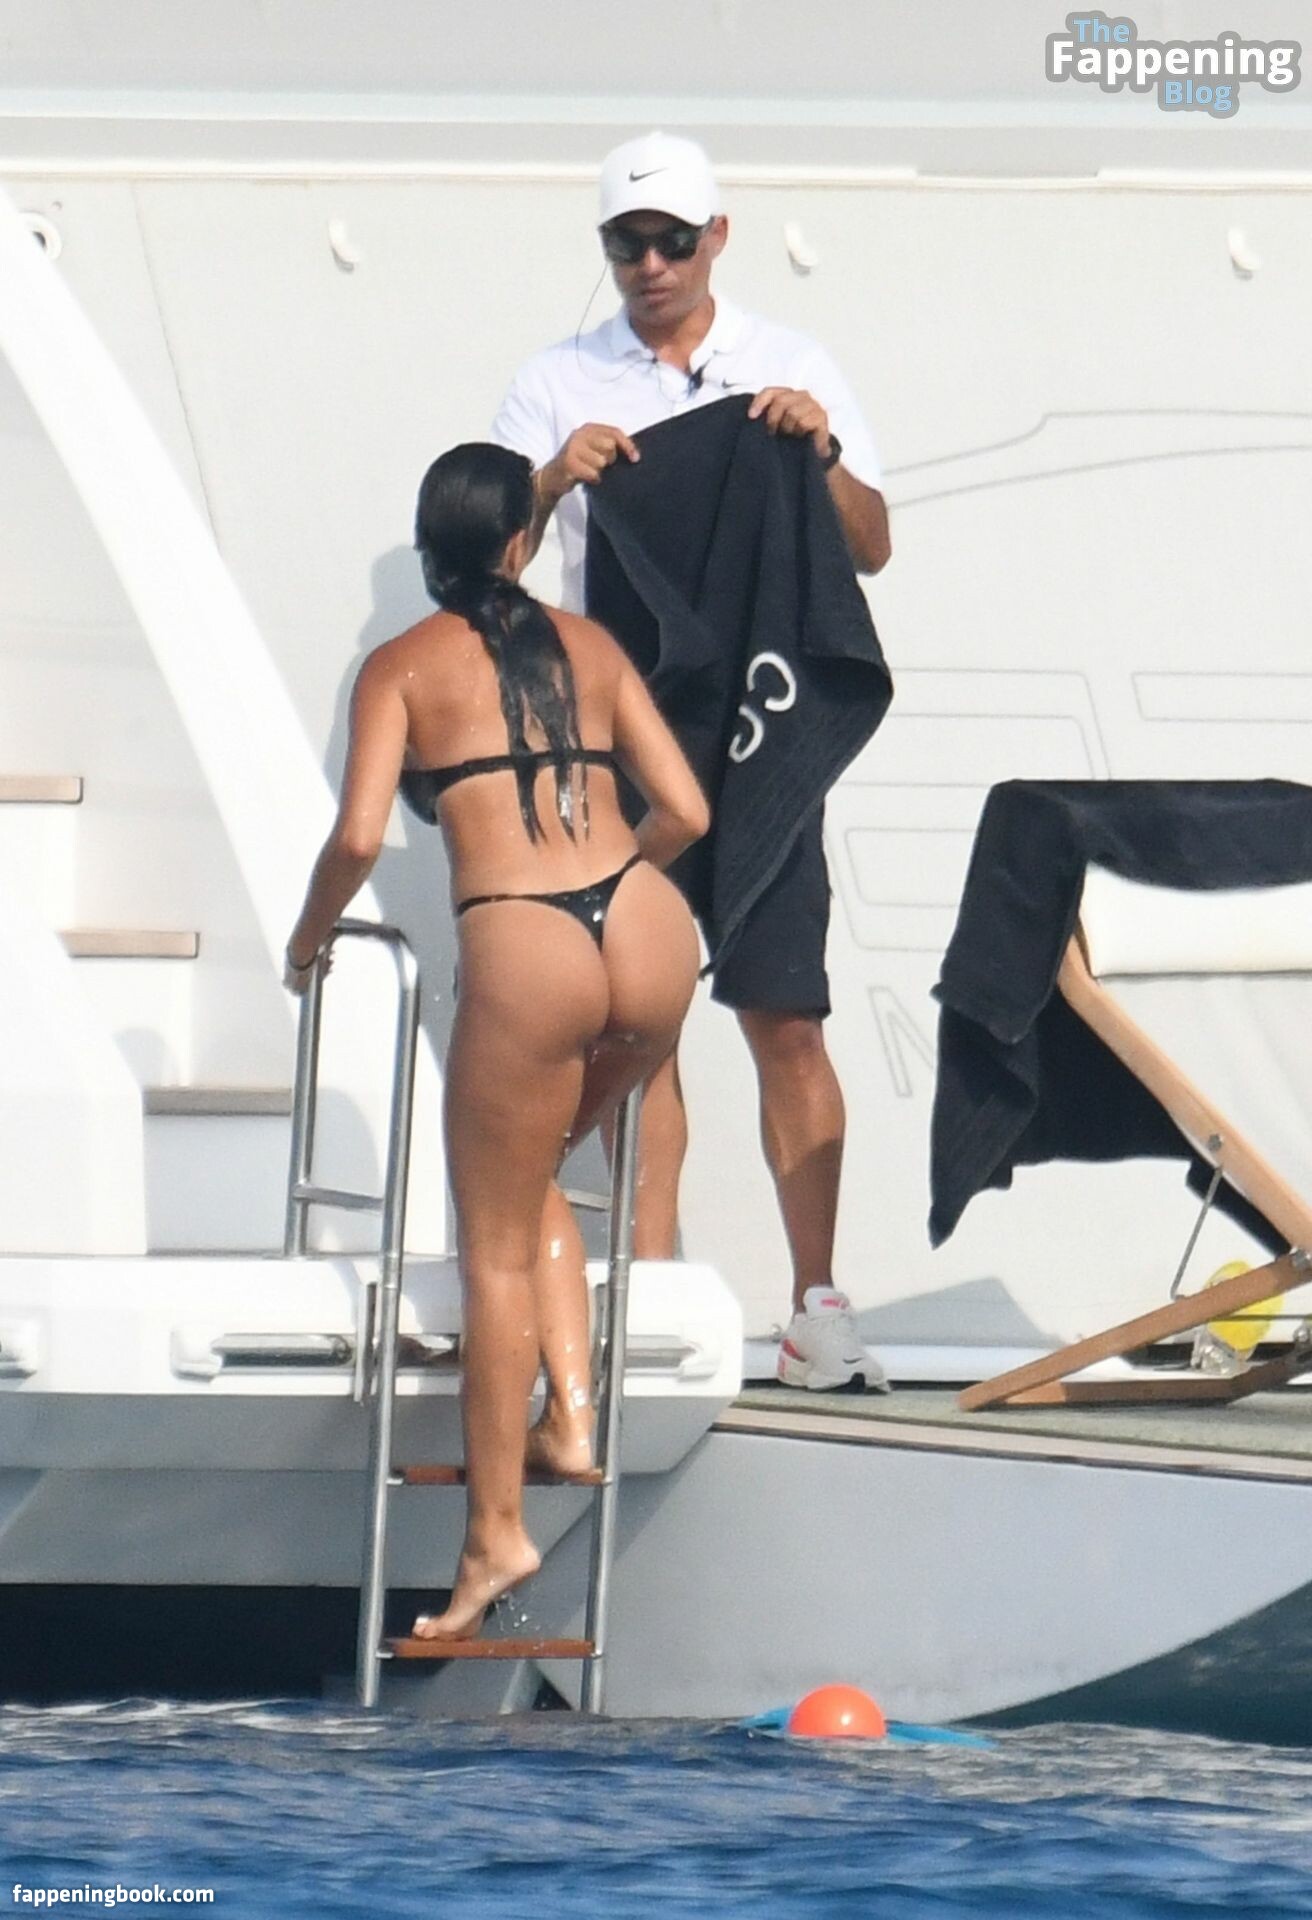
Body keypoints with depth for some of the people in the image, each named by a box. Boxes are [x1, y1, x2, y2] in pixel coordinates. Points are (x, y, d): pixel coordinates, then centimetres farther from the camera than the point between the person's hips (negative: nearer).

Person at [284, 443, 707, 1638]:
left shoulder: (406, 667, 8)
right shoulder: (589, 646, 18)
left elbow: (360, 836, -4)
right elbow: (684, 812, 15)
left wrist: (310, 938, 14)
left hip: (523, 948, -4)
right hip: (649, 933, 4)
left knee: (497, 1247, 7)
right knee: (535, 1172, 29)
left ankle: (497, 1529, 7)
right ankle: (571, 1413, 15)